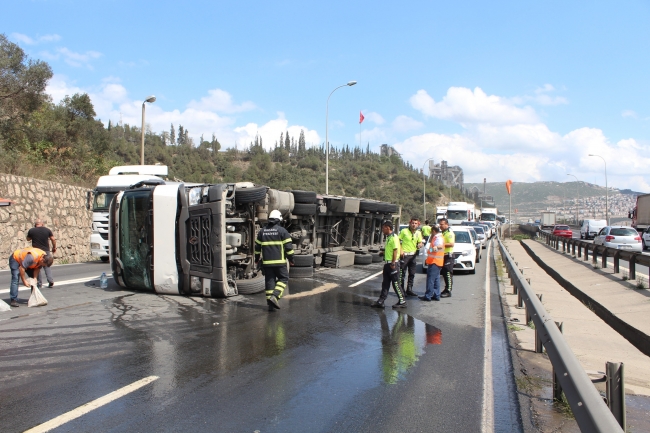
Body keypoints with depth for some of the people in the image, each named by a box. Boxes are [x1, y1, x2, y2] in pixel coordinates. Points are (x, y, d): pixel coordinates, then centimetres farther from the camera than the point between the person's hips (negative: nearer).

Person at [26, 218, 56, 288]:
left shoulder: (31, 230, -3)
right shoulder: (47, 230, 0)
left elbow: (28, 239, 13)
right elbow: (53, 239, 2)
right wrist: (54, 247, 14)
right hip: (45, 250, 1)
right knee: (47, 266, 9)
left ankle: (39, 283, 7)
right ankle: (50, 280, -4)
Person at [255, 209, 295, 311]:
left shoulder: (262, 231, 9)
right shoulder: (282, 230, -4)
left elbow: (257, 247, 14)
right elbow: (288, 246, -7)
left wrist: (257, 259, 26)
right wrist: (291, 259, 3)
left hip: (266, 262, 4)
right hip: (279, 261, -4)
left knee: (269, 281, 9)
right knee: (283, 278, 8)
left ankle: (270, 304, 8)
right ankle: (275, 296, -10)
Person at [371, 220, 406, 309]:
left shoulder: (394, 237, -15)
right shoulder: (388, 237, 13)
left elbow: (395, 250, -19)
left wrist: (393, 263, -21)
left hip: (393, 264, -9)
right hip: (387, 263, 9)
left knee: (395, 283, -2)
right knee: (385, 283, 10)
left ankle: (402, 301, 9)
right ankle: (381, 301, 14)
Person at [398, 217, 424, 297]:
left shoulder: (418, 233, 8)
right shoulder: (404, 231, -7)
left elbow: (420, 242, 15)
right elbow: (397, 240, -4)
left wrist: (420, 245, -9)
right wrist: (401, 250, -14)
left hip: (413, 255, 6)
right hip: (405, 254, -5)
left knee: (412, 274, 11)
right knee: (402, 273, -3)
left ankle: (409, 289, 20)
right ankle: (401, 290, 3)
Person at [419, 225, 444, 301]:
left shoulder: (438, 238, -16)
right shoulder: (436, 237, 17)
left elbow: (440, 245, -39)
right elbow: (430, 243, 32)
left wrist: (436, 247, -57)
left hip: (434, 262, -11)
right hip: (435, 261, 11)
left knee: (431, 279, -9)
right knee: (436, 279, 12)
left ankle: (428, 296, -8)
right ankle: (436, 295, 17)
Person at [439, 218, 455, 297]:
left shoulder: (450, 233, -12)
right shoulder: (443, 233, 19)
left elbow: (451, 244, -24)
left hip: (449, 256, -10)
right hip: (443, 255, 10)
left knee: (448, 274, -8)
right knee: (444, 274, 12)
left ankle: (448, 291, -6)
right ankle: (446, 289, 19)